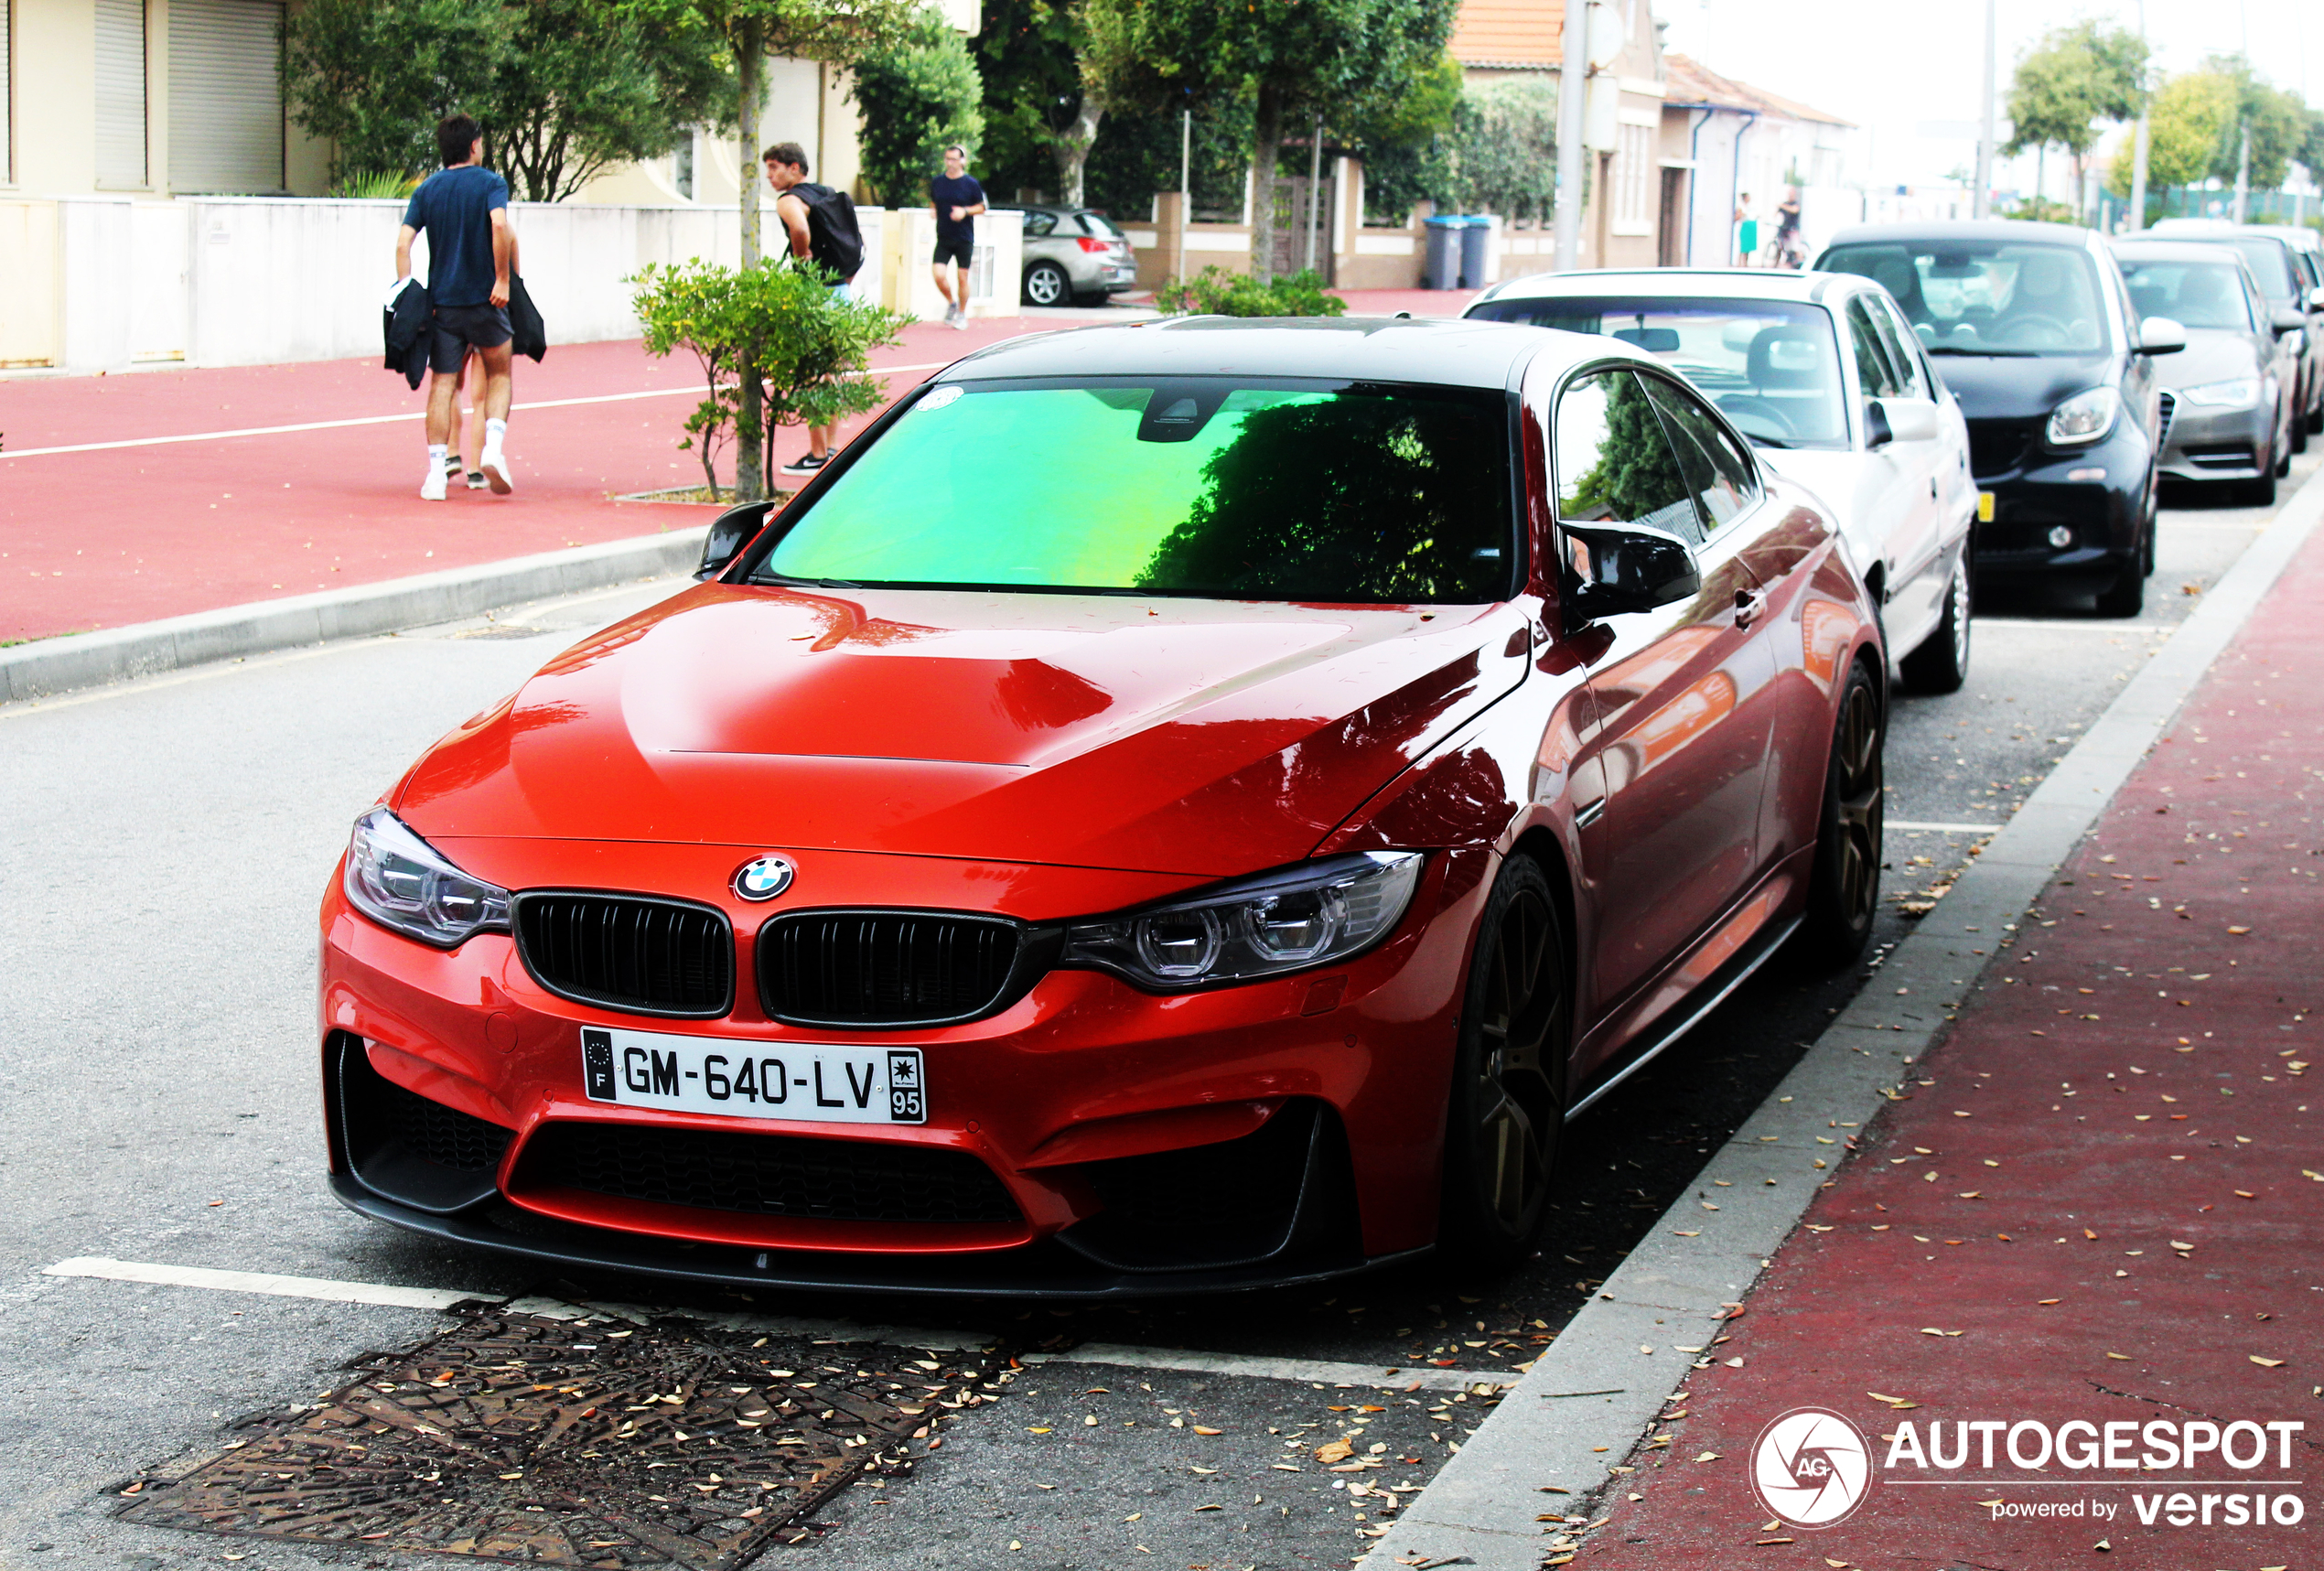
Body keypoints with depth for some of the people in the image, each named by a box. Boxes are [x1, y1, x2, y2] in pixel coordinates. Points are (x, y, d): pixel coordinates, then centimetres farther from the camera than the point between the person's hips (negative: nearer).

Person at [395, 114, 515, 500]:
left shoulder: (426, 189, 8)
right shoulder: (490, 183, -2)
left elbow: (403, 242, -1)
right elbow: (500, 226, -21)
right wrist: (503, 279, -16)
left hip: (442, 303, 2)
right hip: (485, 300, -2)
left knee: (441, 385, 4)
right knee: (499, 374, 15)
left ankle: (436, 472, -5)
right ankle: (493, 447, -8)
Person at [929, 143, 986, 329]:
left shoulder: (971, 183, -5)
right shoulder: (937, 182, 5)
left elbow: (981, 207, 1)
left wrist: (965, 211, -15)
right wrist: (934, 212, -2)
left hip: (964, 239, -2)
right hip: (943, 238, 2)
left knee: (962, 278, 1)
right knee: (939, 275, -10)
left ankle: (962, 314, 19)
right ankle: (951, 303, 17)